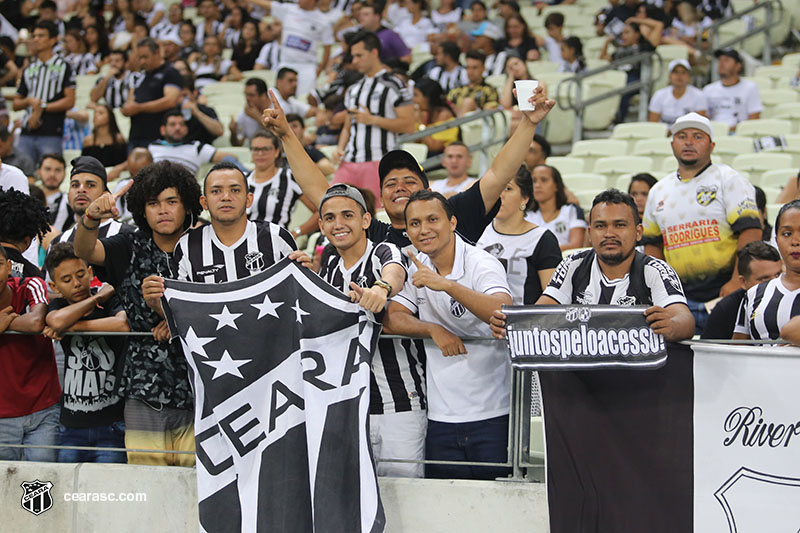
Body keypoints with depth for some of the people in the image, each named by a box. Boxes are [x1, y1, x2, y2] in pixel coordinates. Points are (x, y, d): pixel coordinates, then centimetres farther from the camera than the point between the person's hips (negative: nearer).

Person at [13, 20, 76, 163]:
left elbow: (70, 101, -4)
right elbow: (16, 104, 19)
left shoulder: (63, 66, 5)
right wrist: (29, 101, -3)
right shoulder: (29, 69, 19)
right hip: (26, 134, 5)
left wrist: (42, 107, -8)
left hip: (51, 134, -5)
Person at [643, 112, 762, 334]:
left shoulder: (729, 180, 1)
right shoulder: (658, 191, 17)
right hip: (680, 299, 4)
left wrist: (737, 282, -18)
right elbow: (653, 244, 22)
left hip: (722, 292, -4)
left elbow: (751, 231, -8)